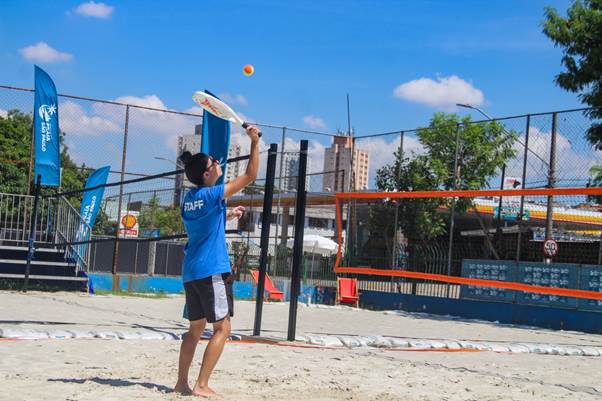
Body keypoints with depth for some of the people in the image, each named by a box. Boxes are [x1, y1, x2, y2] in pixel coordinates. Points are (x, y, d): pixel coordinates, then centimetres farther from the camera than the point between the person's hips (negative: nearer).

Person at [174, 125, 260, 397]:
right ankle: (201, 385, -8)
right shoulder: (212, 195, -12)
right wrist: (255, 141, -4)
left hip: (190, 272, 8)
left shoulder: (189, 198, 10)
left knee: (196, 328, 16)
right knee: (222, 328, -4)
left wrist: (227, 215, 30)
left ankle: (181, 382, 16)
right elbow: (250, 176, -8)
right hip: (212, 271, -8)